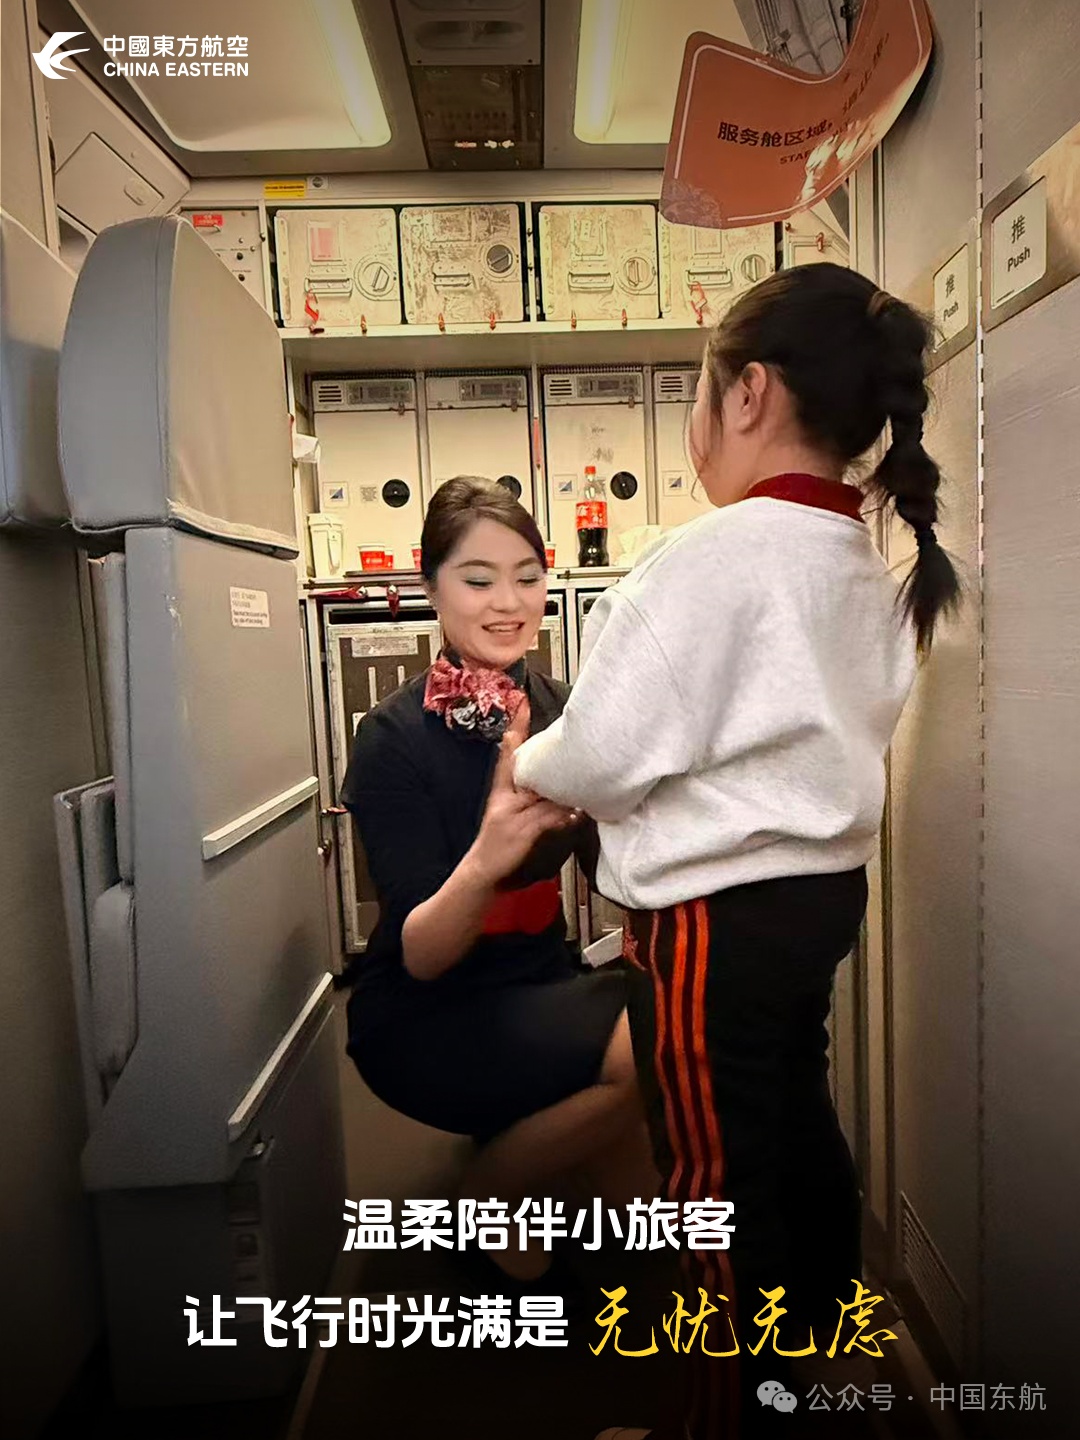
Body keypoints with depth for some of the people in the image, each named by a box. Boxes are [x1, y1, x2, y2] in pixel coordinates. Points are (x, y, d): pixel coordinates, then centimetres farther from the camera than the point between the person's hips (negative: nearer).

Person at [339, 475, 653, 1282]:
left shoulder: (561, 708, -3)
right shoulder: (395, 737, -16)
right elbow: (419, 957, -19)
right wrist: (483, 861, -39)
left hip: (540, 990, 5)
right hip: (424, 1022, -5)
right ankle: (487, 1199, 4)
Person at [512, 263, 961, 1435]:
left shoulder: (715, 555, -20)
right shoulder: (863, 566, 7)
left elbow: (600, 758, -20)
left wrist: (528, 766, 1)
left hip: (716, 913, -9)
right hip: (820, 886, 9)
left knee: (717, 1177, 9)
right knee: (795, 1130, 25)